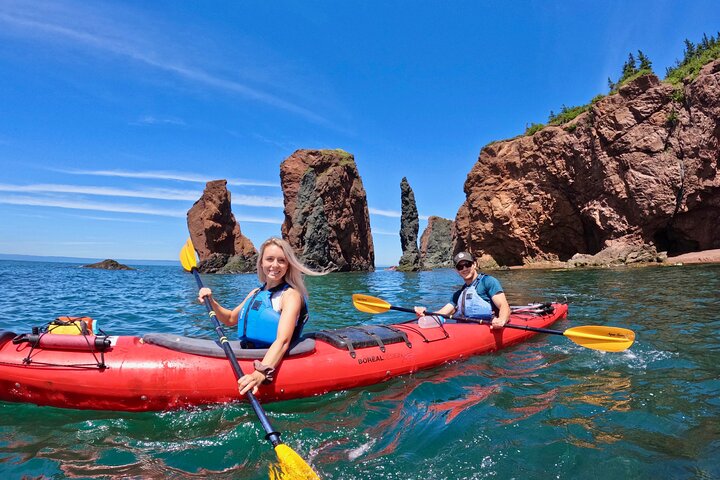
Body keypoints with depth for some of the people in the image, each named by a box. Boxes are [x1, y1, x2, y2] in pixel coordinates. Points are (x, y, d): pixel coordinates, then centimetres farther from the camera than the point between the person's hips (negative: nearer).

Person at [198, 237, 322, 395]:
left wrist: (261, 373, -40)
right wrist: (212, 302, 8)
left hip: (272, 363, -7)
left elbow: (283, 341, -25)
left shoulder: (290, 295, -11)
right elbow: (230, 319, 26)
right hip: (247, 358, 7)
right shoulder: (256, 293, 12)